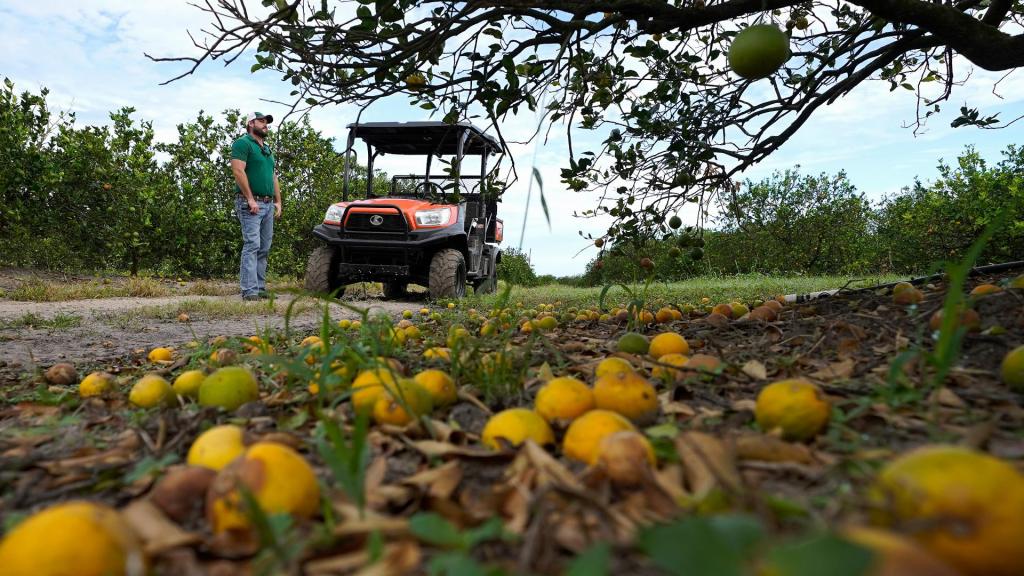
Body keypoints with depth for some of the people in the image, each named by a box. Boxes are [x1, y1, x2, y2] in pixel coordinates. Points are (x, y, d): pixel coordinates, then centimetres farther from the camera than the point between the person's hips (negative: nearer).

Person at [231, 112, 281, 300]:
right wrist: (250, 199, -18)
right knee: (252, 246, -13)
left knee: (264, 248, 8)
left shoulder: (267, 149, 24)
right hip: (251, 204, -8)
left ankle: (260, 288, 13)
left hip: (268, 205, 8)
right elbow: (238, 171, -14)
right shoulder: (243, 143, -3)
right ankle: (249, 291, -14)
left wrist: (278, 202, 15)